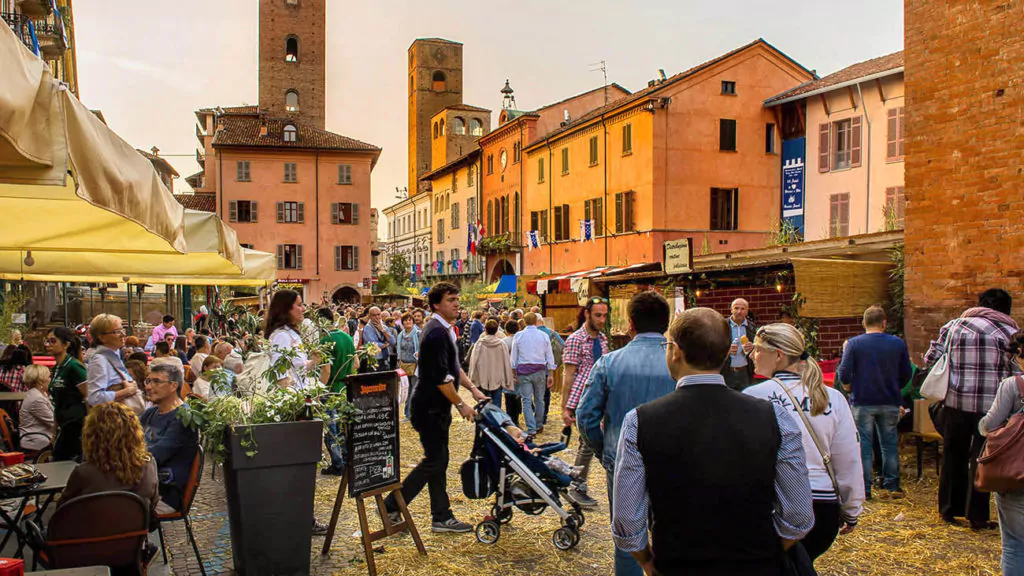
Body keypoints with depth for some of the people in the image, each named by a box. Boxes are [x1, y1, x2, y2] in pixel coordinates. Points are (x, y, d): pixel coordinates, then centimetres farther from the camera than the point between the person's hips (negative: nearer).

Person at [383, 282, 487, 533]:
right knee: (434, 461, -4)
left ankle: (442, 517, 19)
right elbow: (441, 378, -23)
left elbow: (453, 367, 20)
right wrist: (461, 404, -15)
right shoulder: (436, 333, -20)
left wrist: (472, 388, 11)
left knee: (438, 461, 12)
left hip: (438, 407, 10)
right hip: (430, 407, -10)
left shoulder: (445, 330, 13)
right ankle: (391, 506, 7)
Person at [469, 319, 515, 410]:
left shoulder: (480, 343, -8)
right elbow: (507, 363, -1)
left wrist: (472, 377, 3)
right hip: (498, 379, 0)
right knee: (496, 406, 5)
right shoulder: (501, 344, -5)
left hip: (482, 379, 0)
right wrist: (508, 381, 7)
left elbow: (473, 361, -6)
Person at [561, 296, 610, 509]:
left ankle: (575, 485, 26)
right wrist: (565, 408, -12)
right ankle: (578, 487, 7)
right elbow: (568, 375, -10)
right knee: (589, 442, -7)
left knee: (586, 443, 14)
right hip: (581, 399, -7)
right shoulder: (576, 340, -10)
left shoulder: (602, 338, 12)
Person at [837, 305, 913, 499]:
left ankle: (864, 489, 7)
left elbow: (843, 376, -12)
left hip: (862, 402, -2)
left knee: (863, 445, 5)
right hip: (890, 403, 2)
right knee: (890, 444, 13)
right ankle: (892, 486, 17)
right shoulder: (898, 343, -1)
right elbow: (906, 375, 6)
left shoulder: (854, 344, -9)